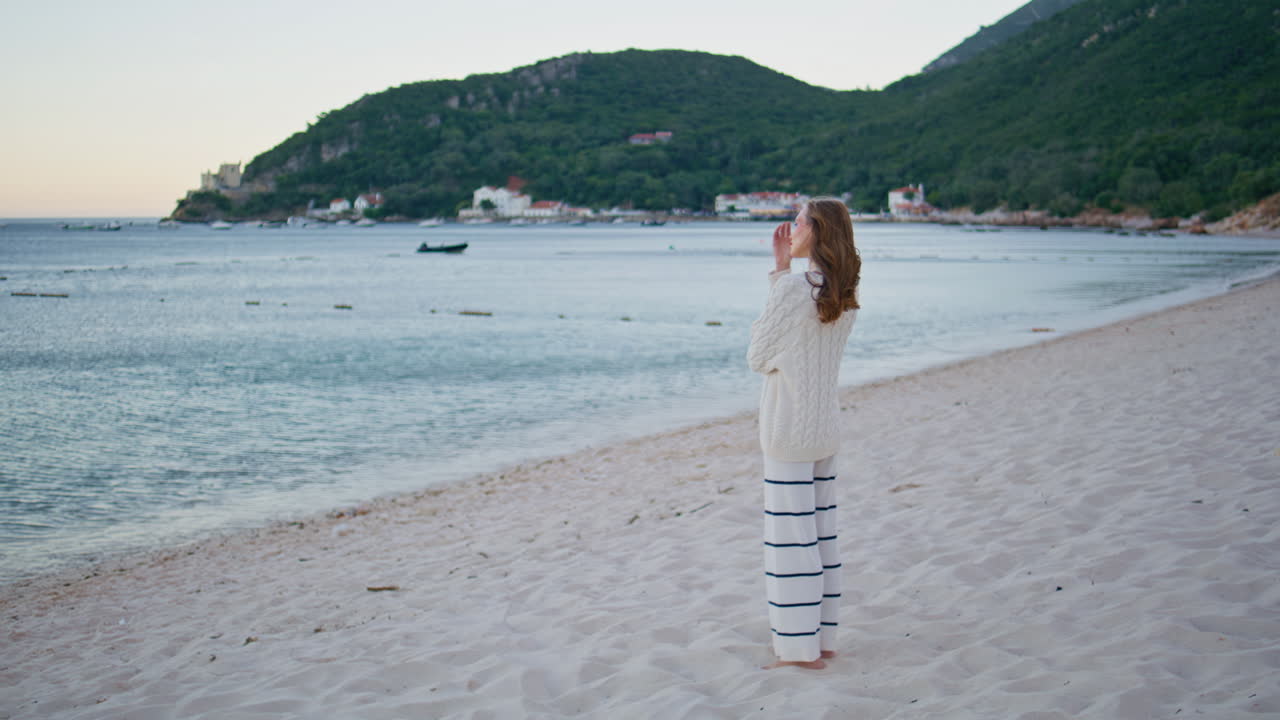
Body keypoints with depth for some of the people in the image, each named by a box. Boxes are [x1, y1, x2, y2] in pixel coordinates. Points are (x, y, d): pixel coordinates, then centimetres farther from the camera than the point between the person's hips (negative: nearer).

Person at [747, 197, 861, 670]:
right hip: (825, 423, 8)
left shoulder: (793, 286, -17)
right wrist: (781, 269, 9)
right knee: (820, 531, 14)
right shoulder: (843, 294, 7)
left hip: (789, 425, -8)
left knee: (791, 533, -2)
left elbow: (759, 356, -10)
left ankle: (801, 648, 4)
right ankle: (822, 637, 22)